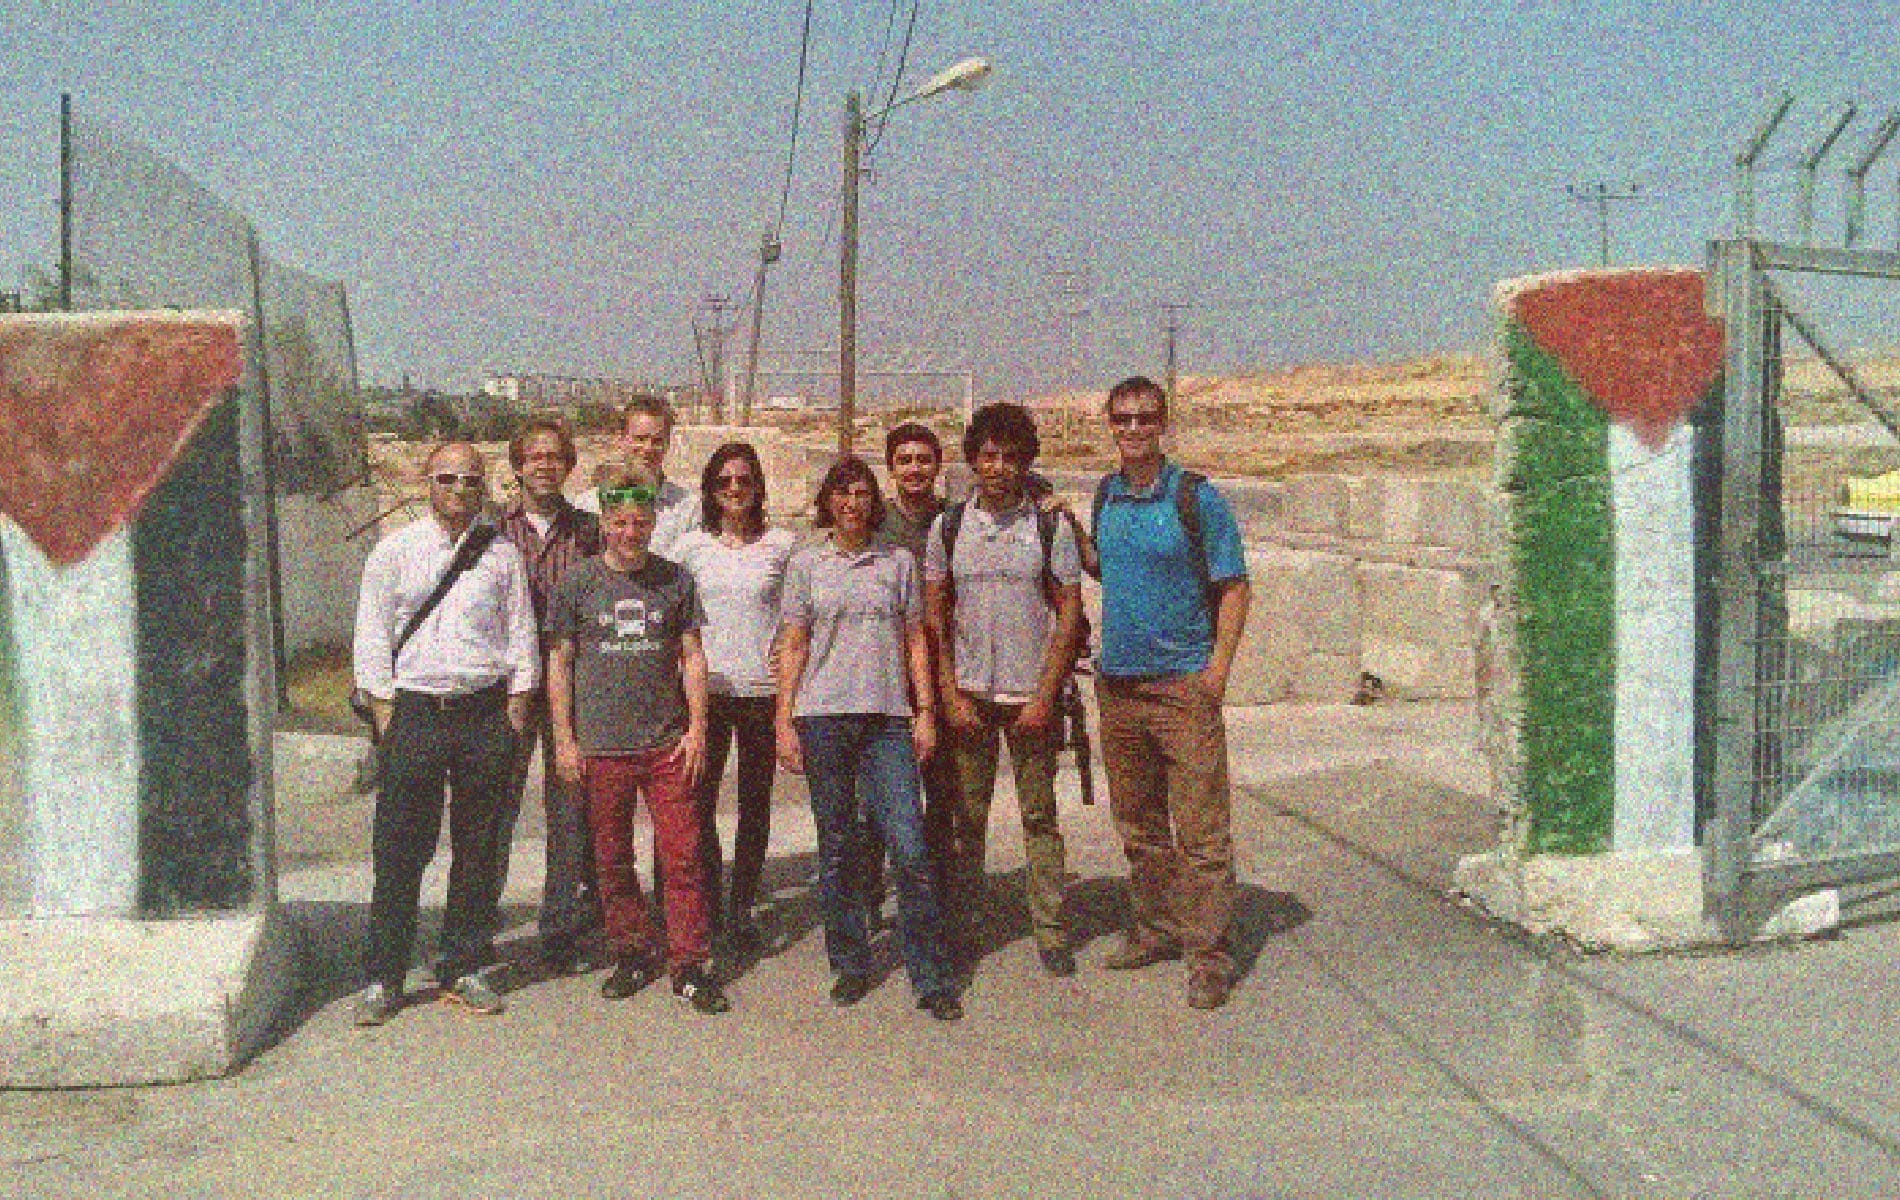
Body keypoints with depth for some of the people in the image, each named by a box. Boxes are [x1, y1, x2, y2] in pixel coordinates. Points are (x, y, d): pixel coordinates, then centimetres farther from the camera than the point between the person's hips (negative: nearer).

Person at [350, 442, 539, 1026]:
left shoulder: (502, 554, 8)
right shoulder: (393, 552, 5)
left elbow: (521, 636, 10)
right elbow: (372, 638, 4)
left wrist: (516, 709, 4)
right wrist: (385, 713, -3)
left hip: (486, 712, 2)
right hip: (414, 709, -1)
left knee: (478, 847, 7)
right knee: (400, 850, -1)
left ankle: (464, 968, 18)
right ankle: (383, 978, 10)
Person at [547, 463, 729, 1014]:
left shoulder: (675, 579, 4)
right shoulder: (578, 583, 2)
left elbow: (692, 656, 7)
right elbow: (559, 663, 5)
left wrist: (697, 727, 0)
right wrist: (564, 738, 1)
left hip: (668, 743, 0)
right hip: (600, 746, 0)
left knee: (683, 857, -2)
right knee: (612, 860, 10)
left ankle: (690, 965, 7)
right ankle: (634, 952, 26)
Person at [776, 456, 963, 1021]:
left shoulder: (898, 561, 11)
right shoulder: (806, 563, 9)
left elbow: (915, 640, 11)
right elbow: (793, 646, 8)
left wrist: (925, 711, 3)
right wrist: (784, 722, 1)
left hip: (889, 718, 0)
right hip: (823, 715, 0)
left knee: (909, 848, -8)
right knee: (835, 848, 6)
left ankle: (931, 977, -1)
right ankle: (850, 964, 19)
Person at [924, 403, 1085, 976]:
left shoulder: (1051, 526, 0)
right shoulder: (948, 527, 5)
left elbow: (1069, 616, -1)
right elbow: (934, 618, 6)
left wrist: (1046, 696, -8)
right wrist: (949, 694, -2)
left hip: (1031, 694, -1)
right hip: (968, 693, 1)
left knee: (1039, 816, 4)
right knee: (966, 816, 6)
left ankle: (1050, 929, 12)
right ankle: (962, 921, 17)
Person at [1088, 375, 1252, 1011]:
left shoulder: (1195, 497, -6)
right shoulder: (1103, 495, 9)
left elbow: (1234, 586, -5)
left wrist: (1217, 668, -14)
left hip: (1184, 684, -5)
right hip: (1117, 684, 6)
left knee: (1200, 829, -4)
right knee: (1138, 825, 15)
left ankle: (1208, 953, 3)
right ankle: (1153, 930, 28)